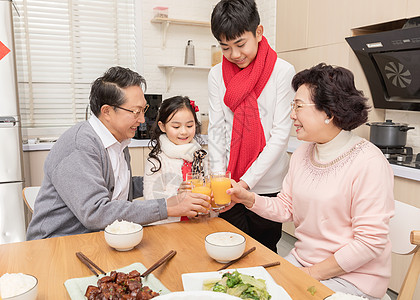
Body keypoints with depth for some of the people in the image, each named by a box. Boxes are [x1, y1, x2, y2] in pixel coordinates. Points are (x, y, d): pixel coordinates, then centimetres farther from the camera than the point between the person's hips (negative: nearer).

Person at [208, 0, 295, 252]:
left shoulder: (283, 71, -6)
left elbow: (281, 134, -10)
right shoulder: (217, 75, 3)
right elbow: (216, 130, 2)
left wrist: (247, 181, -17)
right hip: (231, 184, 2)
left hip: (267, 185, -2)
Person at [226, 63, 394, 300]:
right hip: (302, 259, 6)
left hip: (352, 277, -5)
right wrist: (248, 198, -9)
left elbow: (370, 242, -20)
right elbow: (286, 207, 7)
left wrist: (313, 273, -15)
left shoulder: (369, 162, -20)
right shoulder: (303, 153, 2)